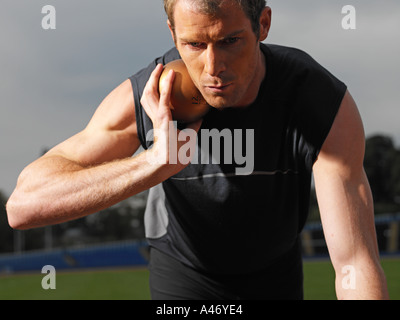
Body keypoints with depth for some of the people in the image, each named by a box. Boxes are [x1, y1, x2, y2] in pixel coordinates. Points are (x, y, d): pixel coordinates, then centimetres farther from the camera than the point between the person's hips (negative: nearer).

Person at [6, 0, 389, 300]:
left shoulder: (328, 105, -35)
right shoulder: (146, 100, -33)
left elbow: (356, 266, -38)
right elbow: (22, 206, -41)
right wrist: (156, 162, -53)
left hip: (275, 272, 2)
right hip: (184, 274, -1)